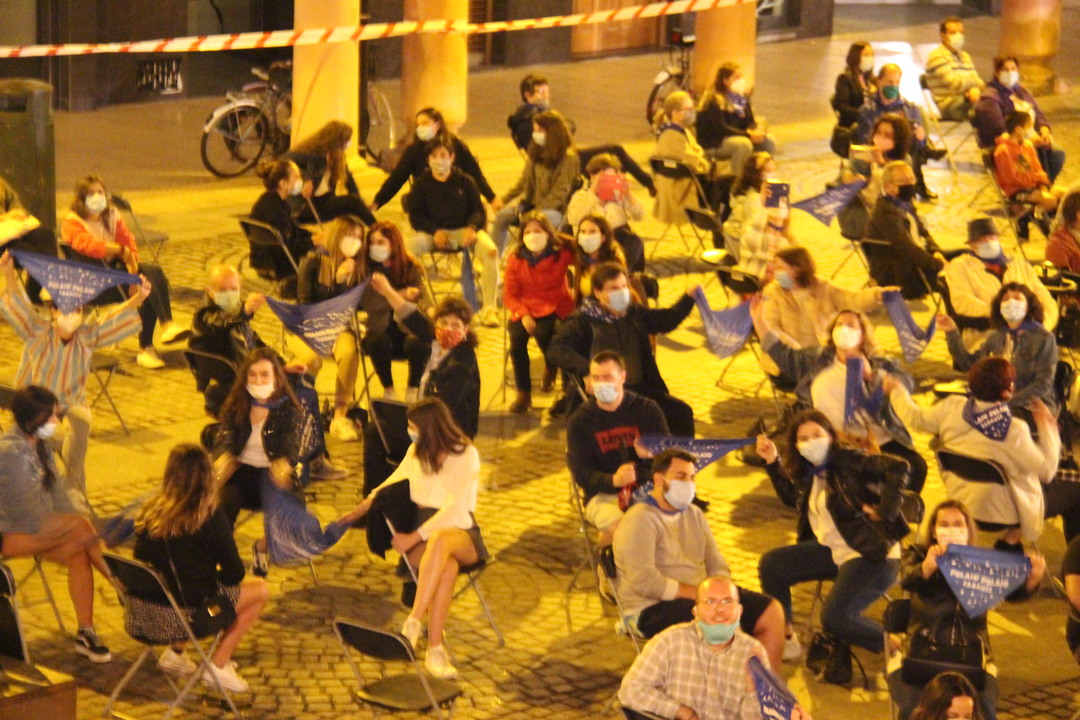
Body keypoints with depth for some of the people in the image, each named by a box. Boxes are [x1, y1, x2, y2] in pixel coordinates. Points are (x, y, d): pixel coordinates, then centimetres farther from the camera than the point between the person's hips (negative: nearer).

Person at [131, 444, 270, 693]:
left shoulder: (150, 511, -1)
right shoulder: (210, 518, -15)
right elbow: (234, 574, -9)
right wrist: (219, 575, 16)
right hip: (184, 615, -6)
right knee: (260, 589, 14)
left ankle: (176, 653, 23)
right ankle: (218, 665, 12)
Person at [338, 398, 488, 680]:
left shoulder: (466, 455, -3)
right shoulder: (416, 453, 15)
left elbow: (456, 508, -12)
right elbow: (391, 485, 33)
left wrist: (415, 537, -17)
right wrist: (358, 511, 31)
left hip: (459, 532, -2)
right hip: (422, 529, 3)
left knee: (440, 540, -43)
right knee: (447, 566, -37)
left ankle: (413, 623, -50)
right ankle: (435, 649, -46)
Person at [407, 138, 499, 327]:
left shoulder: (465, 181, 9)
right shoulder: (421, 184, 8)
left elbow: (478, 210, 7)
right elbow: (415, 216, 3)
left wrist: (472, 228, -16)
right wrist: (434, 231, -15)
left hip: (463, 230, 0)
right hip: (433, 231, 0)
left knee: (490, 250, -29)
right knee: (410, 248, -32)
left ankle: (489, 309, -25)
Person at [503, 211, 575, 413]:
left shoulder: (561, 254, -4)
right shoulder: (515, 259, -2)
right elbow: (509, 295, -1)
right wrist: (523, 315, -17)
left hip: (555, 308, -2)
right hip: (525, 309, 2)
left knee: (543, 334, -34)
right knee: (517, 337, -29)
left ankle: (551, 367, 4)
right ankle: (523, 393, -11)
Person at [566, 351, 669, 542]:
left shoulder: (647, 410, 7)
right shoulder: (580, 421, 4)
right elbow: (581, 473, -2)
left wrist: (652, 453, -21)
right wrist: (613, 480, -23)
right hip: (603, 496, -1)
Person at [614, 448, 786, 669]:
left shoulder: (694, 515, 15)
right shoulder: (640, 520, -11)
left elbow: (717, 565, 16)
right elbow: (644, 581, -20)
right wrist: (696, 592, -18)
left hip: (701, 598, 9)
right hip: (653, 609, -9)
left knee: (772, 612, -4)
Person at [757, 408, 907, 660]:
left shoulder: (849, 460, -17)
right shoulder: (807, 472, 7)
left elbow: (898, 467, -26)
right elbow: (791, 497, 27)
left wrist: (883, 512, -25)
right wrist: (772, 461, 16)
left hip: (870, 555, -9)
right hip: (830, 550, 9)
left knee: (835, 618, -23)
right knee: (771, 565, 3)